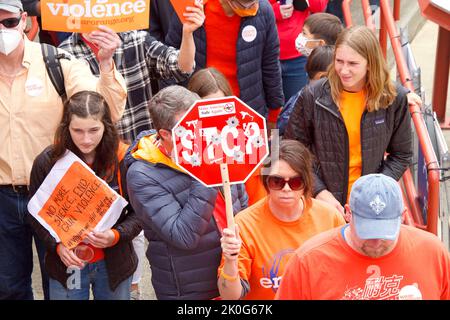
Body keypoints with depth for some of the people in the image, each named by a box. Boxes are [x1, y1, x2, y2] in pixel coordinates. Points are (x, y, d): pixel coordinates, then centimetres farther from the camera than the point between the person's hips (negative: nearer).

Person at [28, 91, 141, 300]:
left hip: (114, 265, 0)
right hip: (66, 265, 0)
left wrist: (116, 236, -22)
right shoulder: (47, 162, -10)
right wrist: (58, 245, -17)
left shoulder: (124, 160, -13)